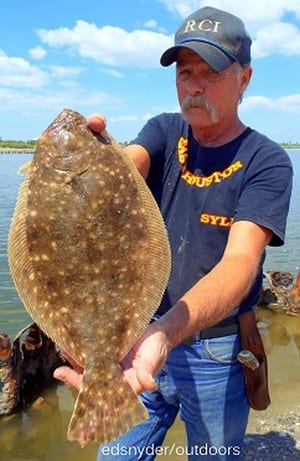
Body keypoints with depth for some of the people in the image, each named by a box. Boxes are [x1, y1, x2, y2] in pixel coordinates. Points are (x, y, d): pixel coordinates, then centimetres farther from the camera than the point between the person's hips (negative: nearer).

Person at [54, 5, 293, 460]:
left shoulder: (267, 162, -13)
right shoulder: (164, 131, -1)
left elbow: (240, 264, -27)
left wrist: (164, 335, -45)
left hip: (215, 353, -2)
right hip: (141, 338, 3)